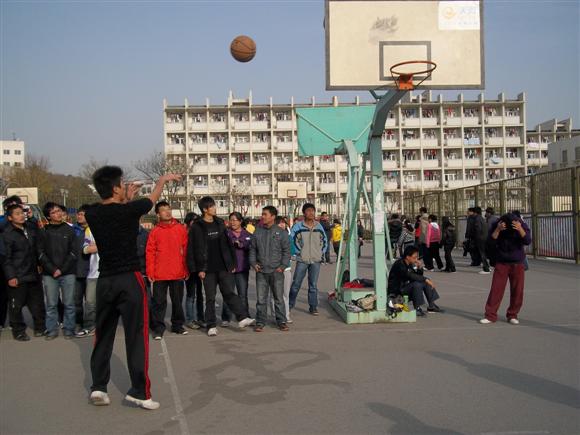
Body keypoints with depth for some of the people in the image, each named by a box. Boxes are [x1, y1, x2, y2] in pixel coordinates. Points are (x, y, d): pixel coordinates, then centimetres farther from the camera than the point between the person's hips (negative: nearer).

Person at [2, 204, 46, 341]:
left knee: (38, 302, 12)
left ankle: (40, 327, 26)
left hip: (33, 274, 6)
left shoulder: (31, 229, 8)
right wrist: (10, 276, -15)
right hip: (17, 277, -6)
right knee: (17, 305, 3)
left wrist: (38, 265, 16)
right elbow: (6, 257, -12)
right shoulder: (7, 234, -11)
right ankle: (18, 331, 17)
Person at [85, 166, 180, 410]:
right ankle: (139, 391, 3)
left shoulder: (92, 215, 0)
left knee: (103, 335, 15)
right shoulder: (128, 211, -12)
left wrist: (126, 200, 33)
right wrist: (164, 179, 26)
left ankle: (98, 387, 19)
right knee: (136, 335, 0)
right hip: (129, 280, -5)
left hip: (105, 281, 5)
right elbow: (153, 198, 8)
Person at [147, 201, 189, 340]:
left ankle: (177, 325, 26)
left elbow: (186, 250, 5)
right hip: (159, 274, -1)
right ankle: (158, 328, 13)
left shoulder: (181, 229, 2)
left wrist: (186, 269, 3)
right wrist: (150, 272, -6)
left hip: (178, 273, 1)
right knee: (159, 302, 4)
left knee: (177, 300, 12)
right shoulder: (155, 231, -1)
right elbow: (150, 252, -1)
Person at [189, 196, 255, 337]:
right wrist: (200, 268, -11)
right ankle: (211, 325, 12)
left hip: (224, 267, 3)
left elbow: (227, 243, 13)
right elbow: (196, 249, -7)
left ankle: (242, 318, 0)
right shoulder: (197, 227, -4)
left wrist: (232, 262, 10)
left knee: (229, 292, -1)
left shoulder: (220, 223, 10)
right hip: (208, 268, -3)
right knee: (210, 297, 5)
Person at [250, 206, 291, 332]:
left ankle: (281, 321, 15)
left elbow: (286, 251, 2)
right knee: (261, 298, 5)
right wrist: (253, 262, 1)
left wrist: (282, 266, -6)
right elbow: (252, 249, 14)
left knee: (279, 298, 5)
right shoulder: (257, 232, 7)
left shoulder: (281, 232, -1)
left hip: (276, 271, -2)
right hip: (261, 271, 2)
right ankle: (260, 322, 15)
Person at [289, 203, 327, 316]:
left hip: (316, 260, 3)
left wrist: (322, 252, 9)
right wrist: (298, 251, -5)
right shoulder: (298, 226, -6)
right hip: (302, 260, -2)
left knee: (313, 285, 7)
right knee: (296, 283, 2)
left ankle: (313, 307, 14)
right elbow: (291, 239, -2)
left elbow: (324, 240, 18)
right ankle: (290, 304, 17)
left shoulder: (319, 226, 6)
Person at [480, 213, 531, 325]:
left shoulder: (522, 226, -7)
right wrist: (497, 229, -30)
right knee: (496, 289, -4)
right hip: (501, 263, -1)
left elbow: (528, 241, -19)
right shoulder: (496, 226, -8)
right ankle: (490, 315, 0)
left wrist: (520, 229, -34)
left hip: (517, 264, 1)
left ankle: (512, 315, 15)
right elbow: (491, 241, -17)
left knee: (517, 291, 2)